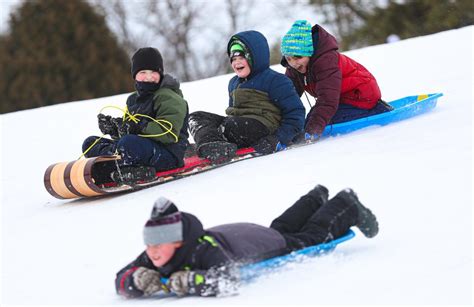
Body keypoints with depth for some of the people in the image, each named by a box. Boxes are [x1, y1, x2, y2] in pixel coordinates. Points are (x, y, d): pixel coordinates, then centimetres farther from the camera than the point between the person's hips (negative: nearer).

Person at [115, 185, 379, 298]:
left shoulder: (204, 250, -49)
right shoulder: (153, 259, -31)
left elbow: (228, 281, -62)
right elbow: (121, 280, -25)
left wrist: (189, 281, -62)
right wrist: (138, 280, -46)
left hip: (259, 241, -6)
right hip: (233, 235, 6)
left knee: (312, 239, 22)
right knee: (281, 228, 36)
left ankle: (347, 208, 46)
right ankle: (316, 201, 62)